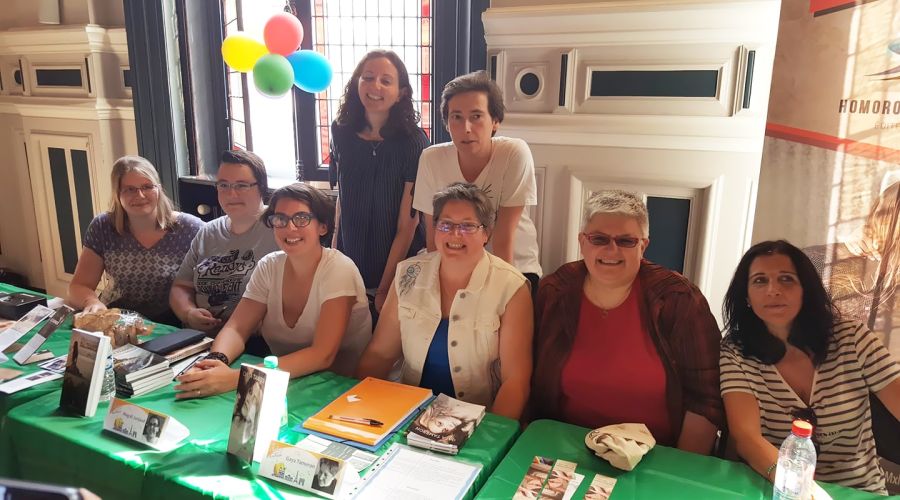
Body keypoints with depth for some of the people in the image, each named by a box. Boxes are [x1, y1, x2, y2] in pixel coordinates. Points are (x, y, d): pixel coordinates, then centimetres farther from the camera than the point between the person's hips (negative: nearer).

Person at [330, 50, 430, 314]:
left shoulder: (413, 142, -16)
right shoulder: (342, 132, -3)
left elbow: (407, 225, -15)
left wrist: (384, 289, -13)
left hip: (399, 272, -4)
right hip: (349, 267, 4)